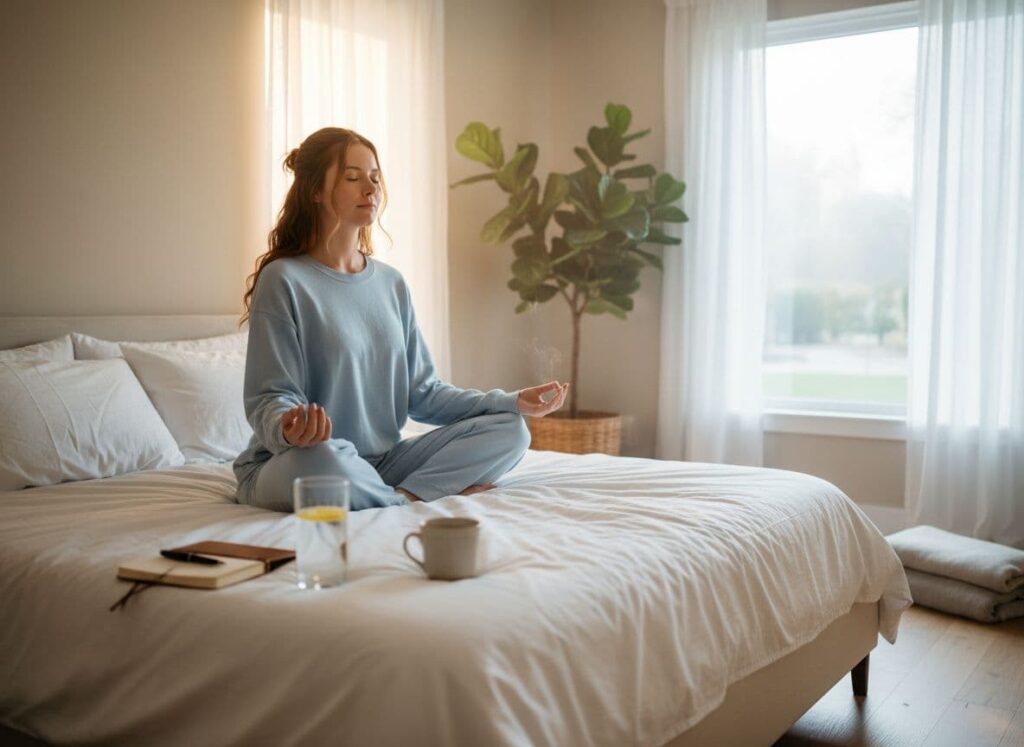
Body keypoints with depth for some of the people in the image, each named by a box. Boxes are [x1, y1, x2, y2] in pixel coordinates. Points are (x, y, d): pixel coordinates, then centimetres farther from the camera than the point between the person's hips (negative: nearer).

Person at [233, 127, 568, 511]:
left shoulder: (391, 283, 9)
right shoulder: (283, 280, -9)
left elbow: (422, 393, 9)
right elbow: (270, 398, -12)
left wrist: (513, 401, -1)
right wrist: (287, 426, -37)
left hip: (382, 462, 6)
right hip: (284, 466, -5)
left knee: (508, 431, -7)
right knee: (320, 459, -41)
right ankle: (441, 492, -17)